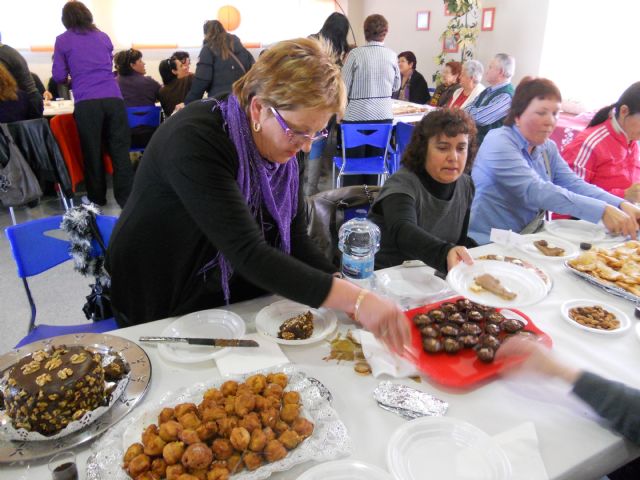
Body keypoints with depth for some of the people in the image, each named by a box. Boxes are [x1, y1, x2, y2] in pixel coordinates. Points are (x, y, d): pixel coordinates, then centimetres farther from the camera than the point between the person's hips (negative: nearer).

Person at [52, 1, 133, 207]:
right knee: (120, 151, 0)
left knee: (92, 152, 8)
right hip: (114, 99, 2)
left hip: (86, 103, -2)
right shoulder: (104, 37, 20)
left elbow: (59, 76, 11)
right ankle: (127, 198, -1)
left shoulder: (62, 40, 11)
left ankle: (97, 198, 18)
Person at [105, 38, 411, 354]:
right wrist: (354, 299, -41)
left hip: (236, 302, 5)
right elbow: (247, 253, -37)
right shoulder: (194, 141, -28)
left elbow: (296, 242, -8)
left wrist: (351, 297, -23)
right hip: (160, 312, -4)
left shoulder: (283, 145, -5)